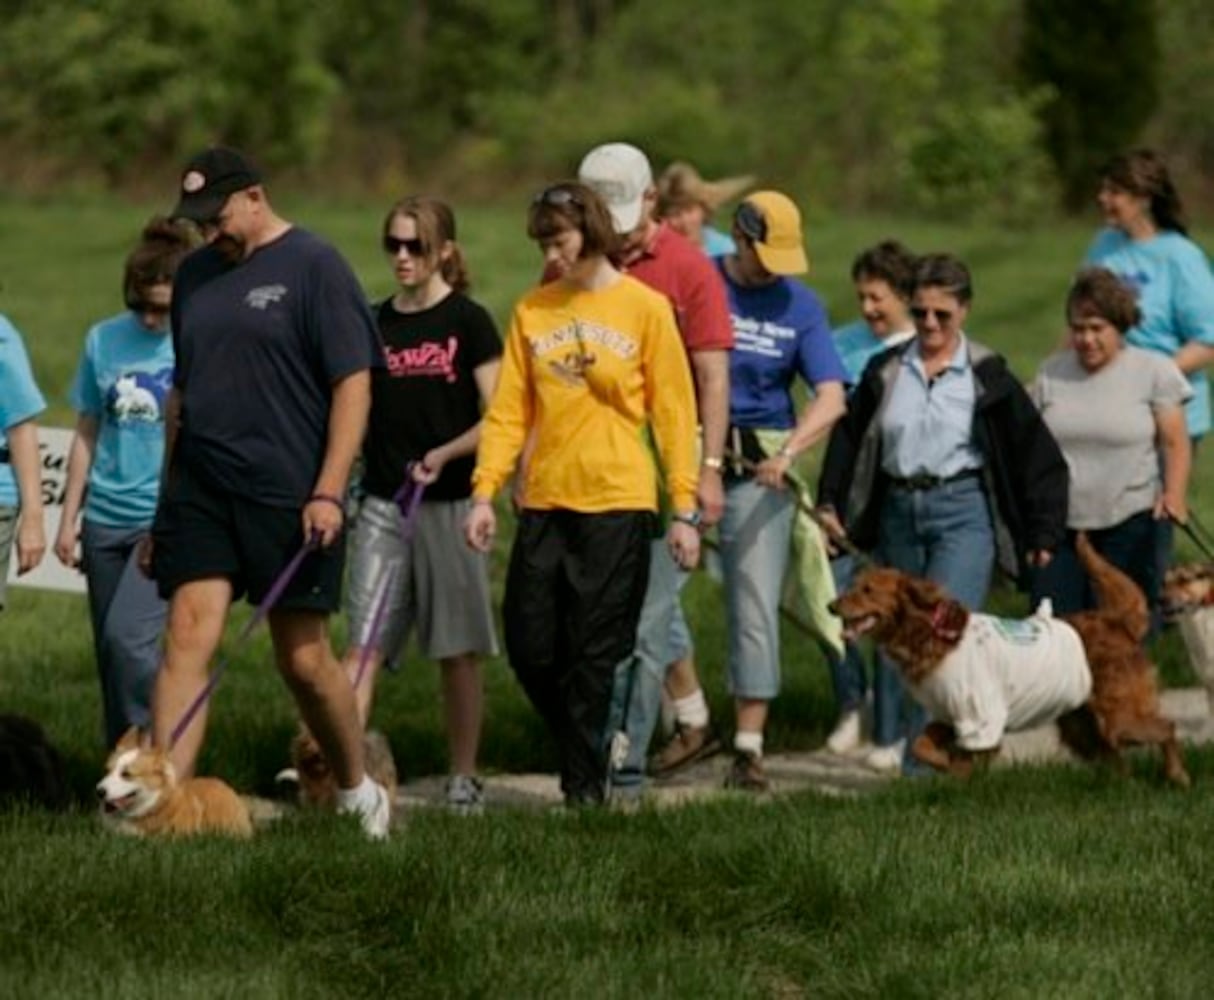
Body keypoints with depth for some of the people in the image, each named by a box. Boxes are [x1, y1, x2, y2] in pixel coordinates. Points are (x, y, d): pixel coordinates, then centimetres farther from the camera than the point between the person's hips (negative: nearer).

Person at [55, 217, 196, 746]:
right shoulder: (104, 340, 7)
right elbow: (87, 434, 14)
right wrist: (68, 518, 14)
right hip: (107, 518, 5)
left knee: (129, 635, -19)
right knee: (109, 651, 8)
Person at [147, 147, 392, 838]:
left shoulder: (313, 267, -5)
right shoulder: (196, 275, 13)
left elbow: (353, 384, -9)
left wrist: (328, 493, -15)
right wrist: (168, 488, 18)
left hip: (288, 496, -5)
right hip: (200, 492, 5)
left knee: (306, 659, 4)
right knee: (188, 639, -8)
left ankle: (358, 791, 25)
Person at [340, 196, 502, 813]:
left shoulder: (468, 322, -2)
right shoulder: (376, 324, 9)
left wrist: (446, 452, -20)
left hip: (450, 502, -3)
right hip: (383, 503, 3)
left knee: (458, 649, 5)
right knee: (364, 644, -6)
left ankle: (464, 778, 13)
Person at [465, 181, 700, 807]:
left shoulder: (645, 309, 0)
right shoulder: (532, 310, 9)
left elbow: (673, 412, 0)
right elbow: (508, 410, 7)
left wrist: (684, 510, -5)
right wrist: (484, 493, -4)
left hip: (619, 502, -3)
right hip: (545, 502, 3)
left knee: (597, 653, -4)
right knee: (529, 647, 1)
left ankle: (585, 785, 5)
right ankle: (584, 764, 21)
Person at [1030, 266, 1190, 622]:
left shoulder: (1154, 371, 1)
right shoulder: (1051, 373, 10)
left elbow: (1175, 444, 0)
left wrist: (1174, 494, -17)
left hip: (1129, 525, -3)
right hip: (1059, 525, 3)